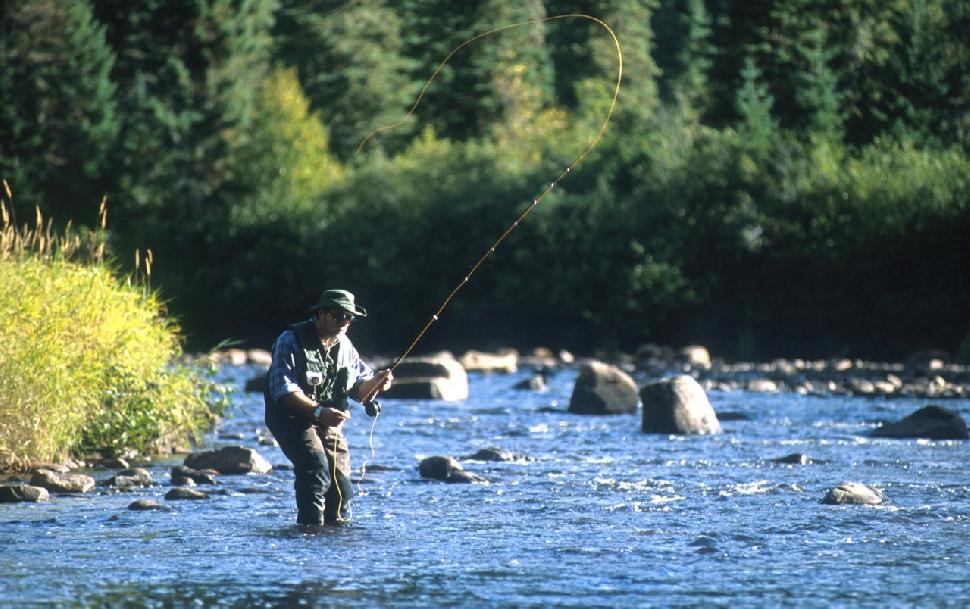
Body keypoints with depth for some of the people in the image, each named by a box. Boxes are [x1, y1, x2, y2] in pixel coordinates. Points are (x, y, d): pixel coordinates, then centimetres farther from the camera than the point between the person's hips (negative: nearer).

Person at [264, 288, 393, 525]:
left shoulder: (344, 346, 8)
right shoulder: (291, 341, -15)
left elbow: (359, 387, 10)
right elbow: (283, 389, -25)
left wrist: (376, 382, -15)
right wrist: (318, 411, -36)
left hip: (329, 423, 7)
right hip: (292, 419, -7)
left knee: (342, 485, 2)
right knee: (316, 468, -28)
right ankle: (311, 528, -26)